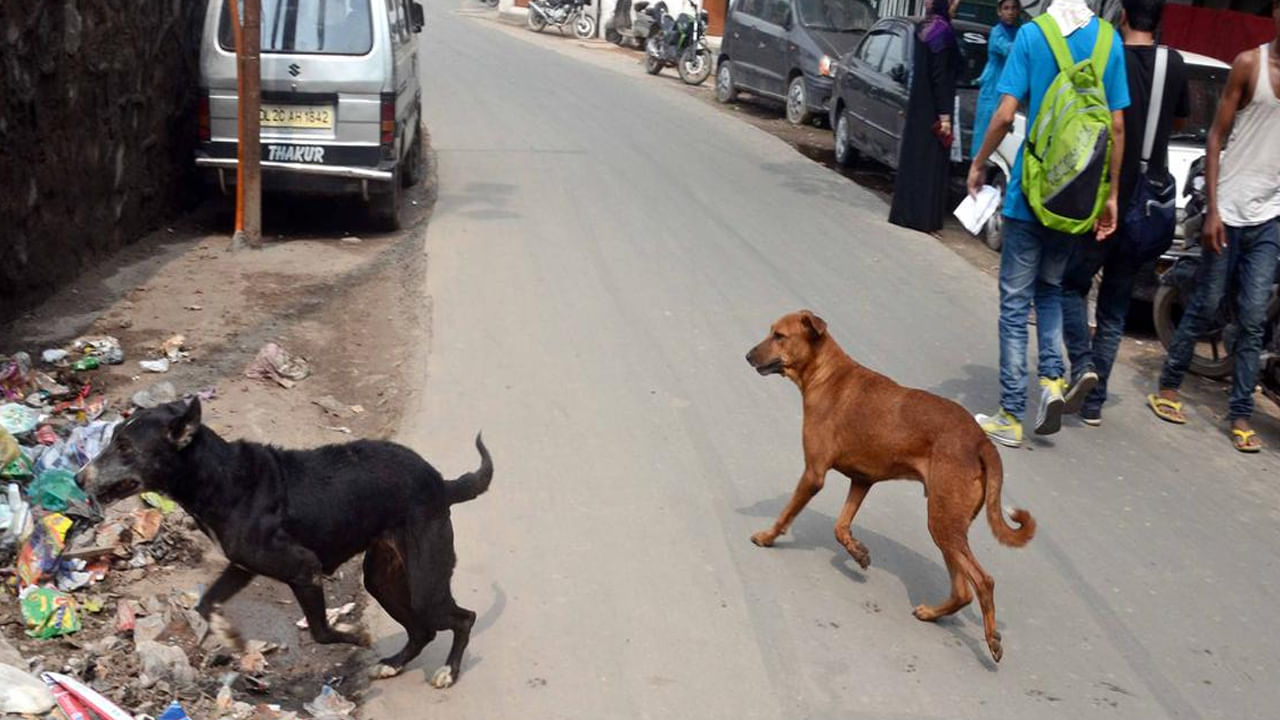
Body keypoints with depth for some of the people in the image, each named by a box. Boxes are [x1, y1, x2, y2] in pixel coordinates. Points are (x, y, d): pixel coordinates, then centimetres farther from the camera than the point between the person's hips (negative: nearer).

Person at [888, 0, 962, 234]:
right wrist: (944, 115, -20)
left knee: (914, 158, 13)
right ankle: (923, 217, -1)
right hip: (933, 109, -9)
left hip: (919, 105, 9)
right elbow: (940, 76, -20)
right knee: (930, 162, -4)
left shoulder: (925, 27, 10)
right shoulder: (942, 30, -16)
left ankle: (906, 212, 19)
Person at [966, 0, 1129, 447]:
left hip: (1030, 192, -4)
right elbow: (1117, 127, 2)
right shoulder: (1109, 40, 2)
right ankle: (1052, 378, 5)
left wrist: (979, 164, 3)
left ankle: (1011, 417, 5)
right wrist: (1111, 197, 8)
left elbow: (1005, 114, -13)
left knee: (1015, 302, 3)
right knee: (1050, 288, 23)